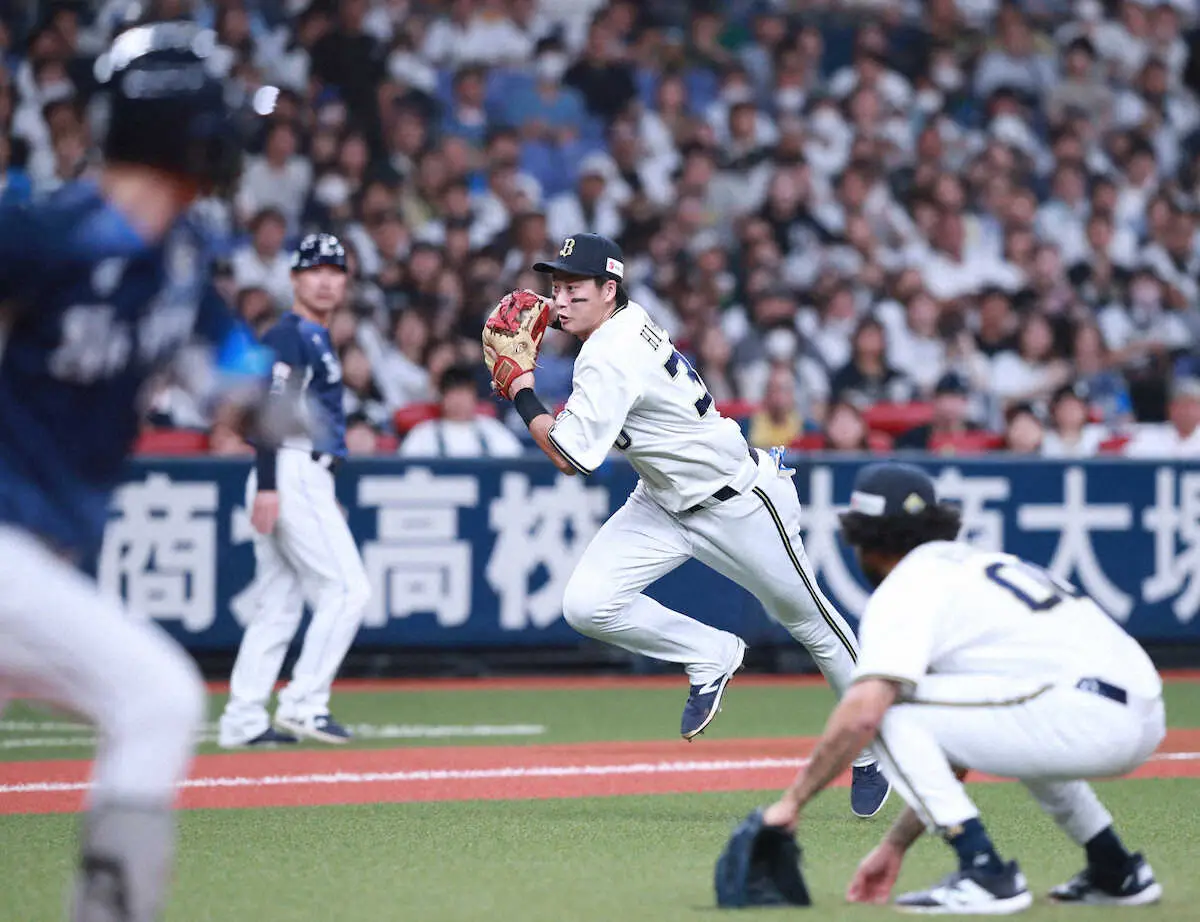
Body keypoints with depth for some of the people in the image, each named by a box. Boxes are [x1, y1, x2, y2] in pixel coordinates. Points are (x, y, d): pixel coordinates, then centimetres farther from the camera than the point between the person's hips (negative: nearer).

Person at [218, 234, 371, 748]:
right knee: (348, 588, -12)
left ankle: (242, 721, 7)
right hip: (292, 478, -10)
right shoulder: (288, 336, -8)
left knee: (278, 605, 7)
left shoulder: (317, 340, 22)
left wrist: (325, 497, 26)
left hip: (305, 481, 10)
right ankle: (303, 704, -12)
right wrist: (267, 486, -26)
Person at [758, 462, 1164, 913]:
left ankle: (984, 875, -9)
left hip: (1086, 718, -9)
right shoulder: (977, 563, 29)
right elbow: (955, 746, 30)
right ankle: (1116, 871, 31)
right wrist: (895, 845, 31)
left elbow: (860, 716, -13)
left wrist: (792, 800, -3)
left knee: (891, 710, -4)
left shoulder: (905, 588, 2)